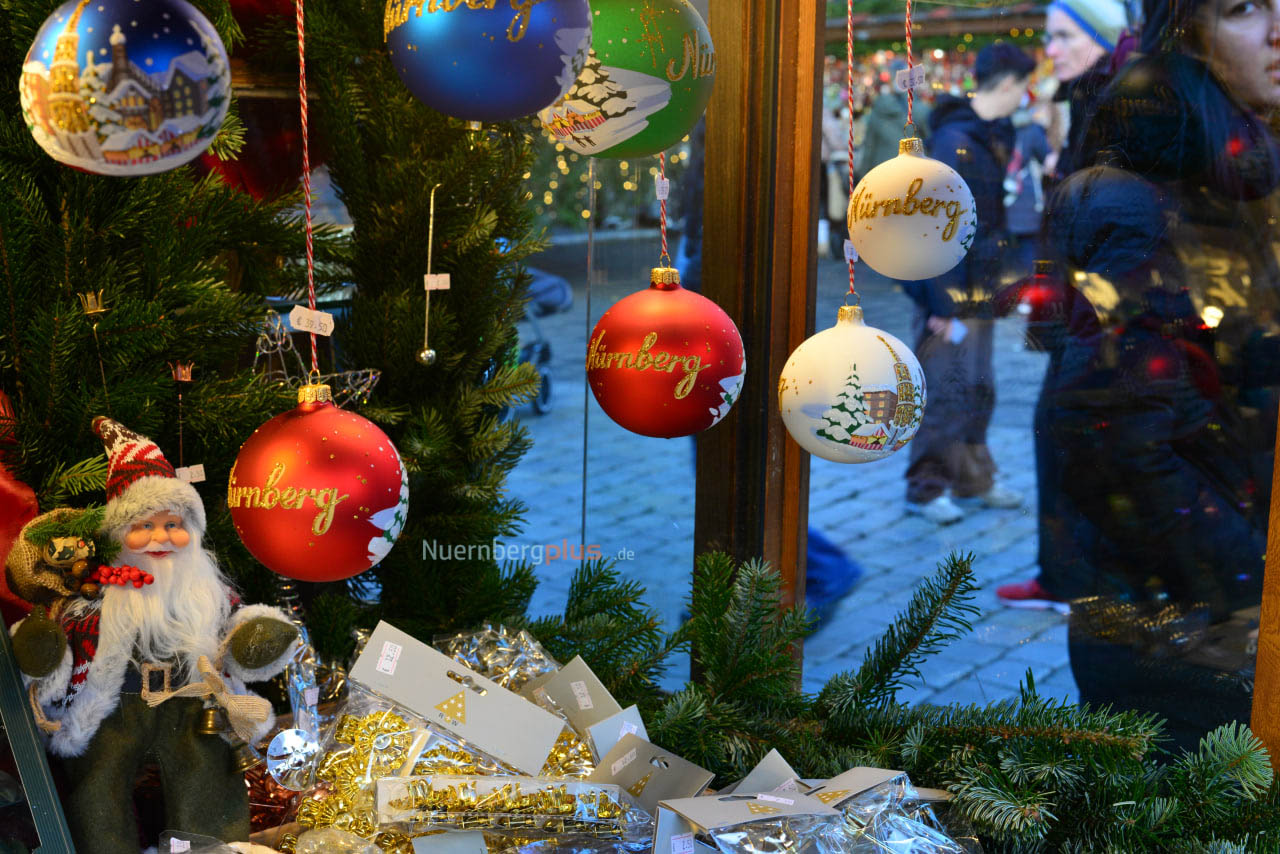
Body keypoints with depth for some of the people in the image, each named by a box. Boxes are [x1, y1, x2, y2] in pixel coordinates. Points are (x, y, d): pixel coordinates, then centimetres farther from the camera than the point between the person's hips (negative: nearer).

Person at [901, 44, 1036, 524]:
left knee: (979, 389, 16)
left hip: (979, 289, 9)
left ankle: (972, 479, 28)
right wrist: (941, 304, -22)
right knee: (947, 391, -4)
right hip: (950, 291, -9)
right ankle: (925, 489, 7)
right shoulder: (954, 140, -19)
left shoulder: (994, 134, 11)